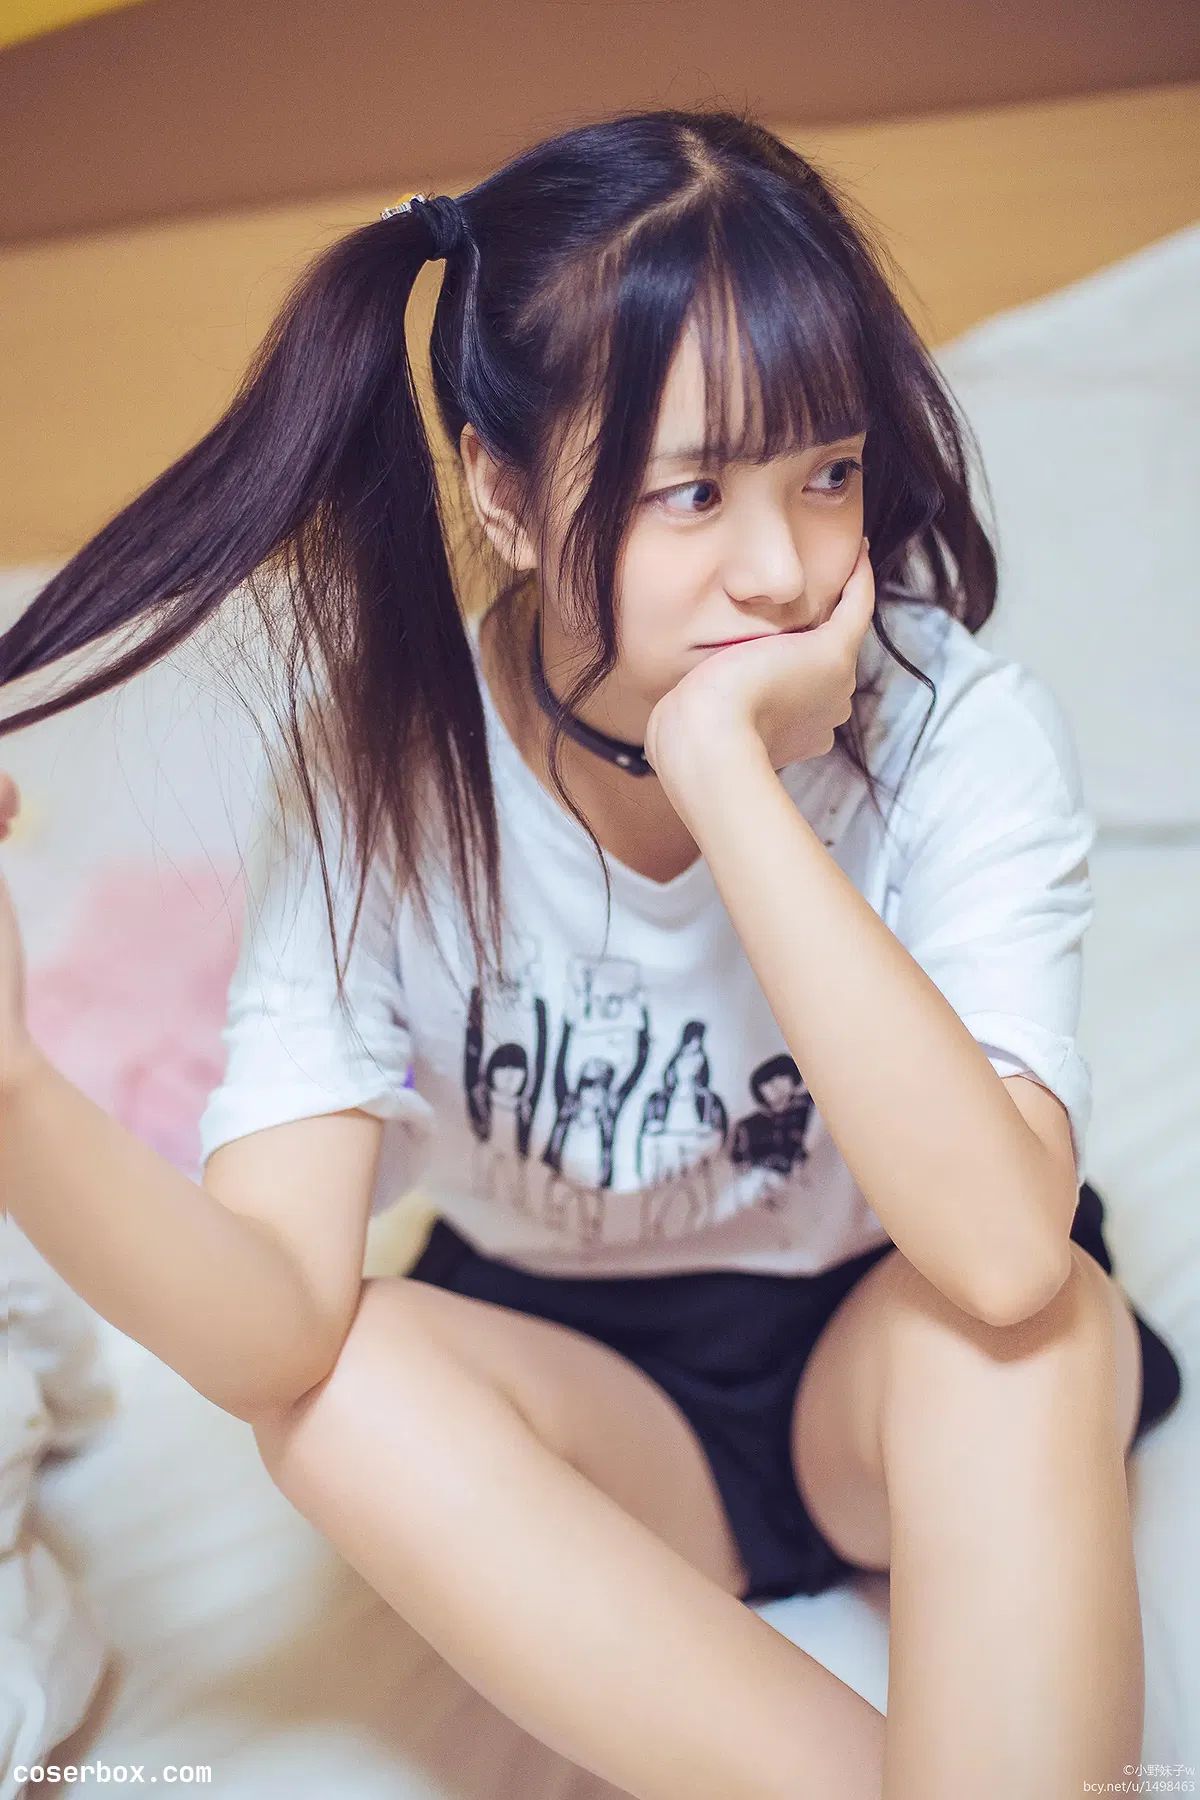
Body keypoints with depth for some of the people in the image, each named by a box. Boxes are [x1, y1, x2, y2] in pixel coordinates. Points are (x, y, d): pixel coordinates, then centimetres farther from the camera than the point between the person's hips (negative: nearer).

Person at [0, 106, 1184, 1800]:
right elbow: (273, 1332, -28)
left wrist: (723, 763, -39)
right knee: (348, 1386, -27)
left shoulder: (961, 728, -22)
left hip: (904, 1375, -1)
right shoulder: (374, 769, -20)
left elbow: (1002, 1250, -37)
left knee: (1023, 1314, -32)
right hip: (586, 1414, 2)